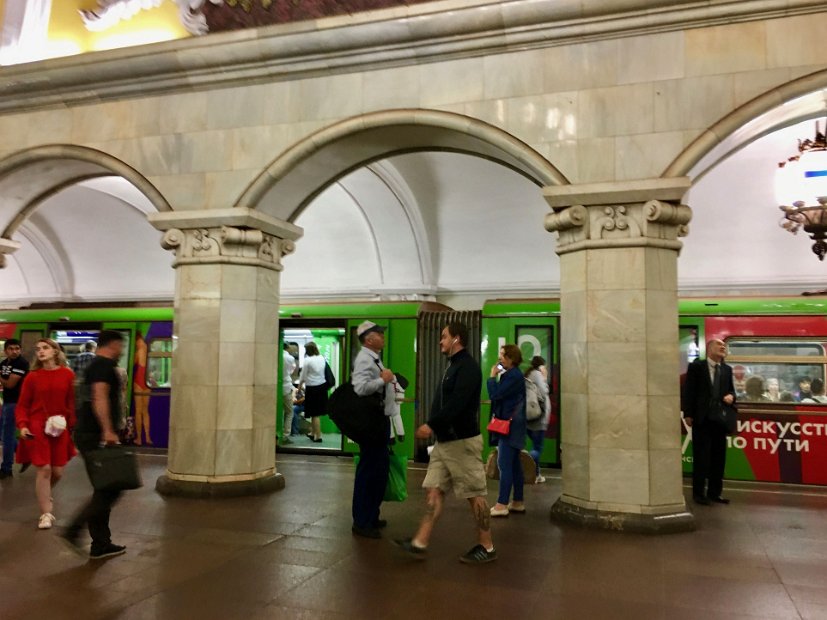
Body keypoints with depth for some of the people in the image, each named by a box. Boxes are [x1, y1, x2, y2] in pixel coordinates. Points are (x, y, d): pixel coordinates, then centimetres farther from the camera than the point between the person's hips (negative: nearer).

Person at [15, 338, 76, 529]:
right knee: (43, 469, -4)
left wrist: (73, 427, 0)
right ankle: (46, 513, 10)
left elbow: (72, 403, 2)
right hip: (37, 427, -2)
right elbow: (22, 405, 0)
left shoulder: (68, 375, -1)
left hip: (60, 429, 2)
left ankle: (44, 494, 42)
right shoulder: (32, 377, -3)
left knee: (57, 472, 8)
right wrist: (22, 425, -13)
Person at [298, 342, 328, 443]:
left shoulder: (307, 360, -14)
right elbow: (322, 372, 8)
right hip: (322, 385, 6)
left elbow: (303, 376, -6)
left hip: (312, 388, -6)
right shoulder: (322, 358, 2)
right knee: (315, 412, 18)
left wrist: (300, 386, 15)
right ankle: (313, 433, 29)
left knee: (315, 414, 2)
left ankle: (318, 436, 6)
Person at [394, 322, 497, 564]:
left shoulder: (468, 366, -15)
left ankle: (487, 547, 13)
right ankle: (420, 543, 8)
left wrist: (431, 425, -27)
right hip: (445, 442, 10)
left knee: (475, 495, 1)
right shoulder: (454, 366, 16)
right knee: (434, 491, 6)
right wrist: (434, 427, 12)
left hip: (463, 442, -10)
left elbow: (457, 403, -26)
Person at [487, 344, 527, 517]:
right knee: (514, 464, 12)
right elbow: (501, 395, 17)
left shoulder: (513, 376, -16)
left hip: (509, 426, -11)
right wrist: (497, 377, 6)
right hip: (511, 425, 11)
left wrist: (492, 376, -9)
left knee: (504, 464, -10)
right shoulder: (512, 374, 17)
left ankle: (502, 505, -9)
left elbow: (495, 394, -20)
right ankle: (518, 502, 18)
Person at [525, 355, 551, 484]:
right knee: (537, 447, -4)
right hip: (539, 416, -8)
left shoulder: (528, 374, 15)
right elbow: (543, 393, -16)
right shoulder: (537, 374, -9)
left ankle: (536, 473, 18)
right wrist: (545, 378, -4)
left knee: (536, 446, 16)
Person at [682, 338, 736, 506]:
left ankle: (714, 492, 18)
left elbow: (731, 390, 19)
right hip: (702, 419, -5)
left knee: (718, 457, 9)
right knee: (701, 456, -1)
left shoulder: (727, 369, 13)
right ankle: (699, 493, 7)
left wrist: (731, 396, -6)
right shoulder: (696, 366, -2)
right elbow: (689, 391, -5)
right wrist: (688, 414, -11)